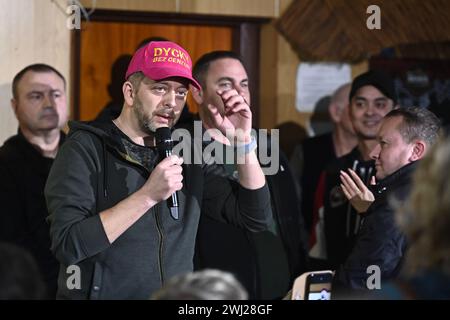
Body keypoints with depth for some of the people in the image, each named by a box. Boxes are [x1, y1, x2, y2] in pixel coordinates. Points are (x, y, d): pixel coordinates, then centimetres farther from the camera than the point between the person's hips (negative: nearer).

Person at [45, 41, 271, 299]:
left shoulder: (187, 153, 9)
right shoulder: (86, 148, -4)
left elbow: (256, 218, 6)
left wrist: (242, 141, -4)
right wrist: (148, 196, -19)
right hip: (105, 293, -4)